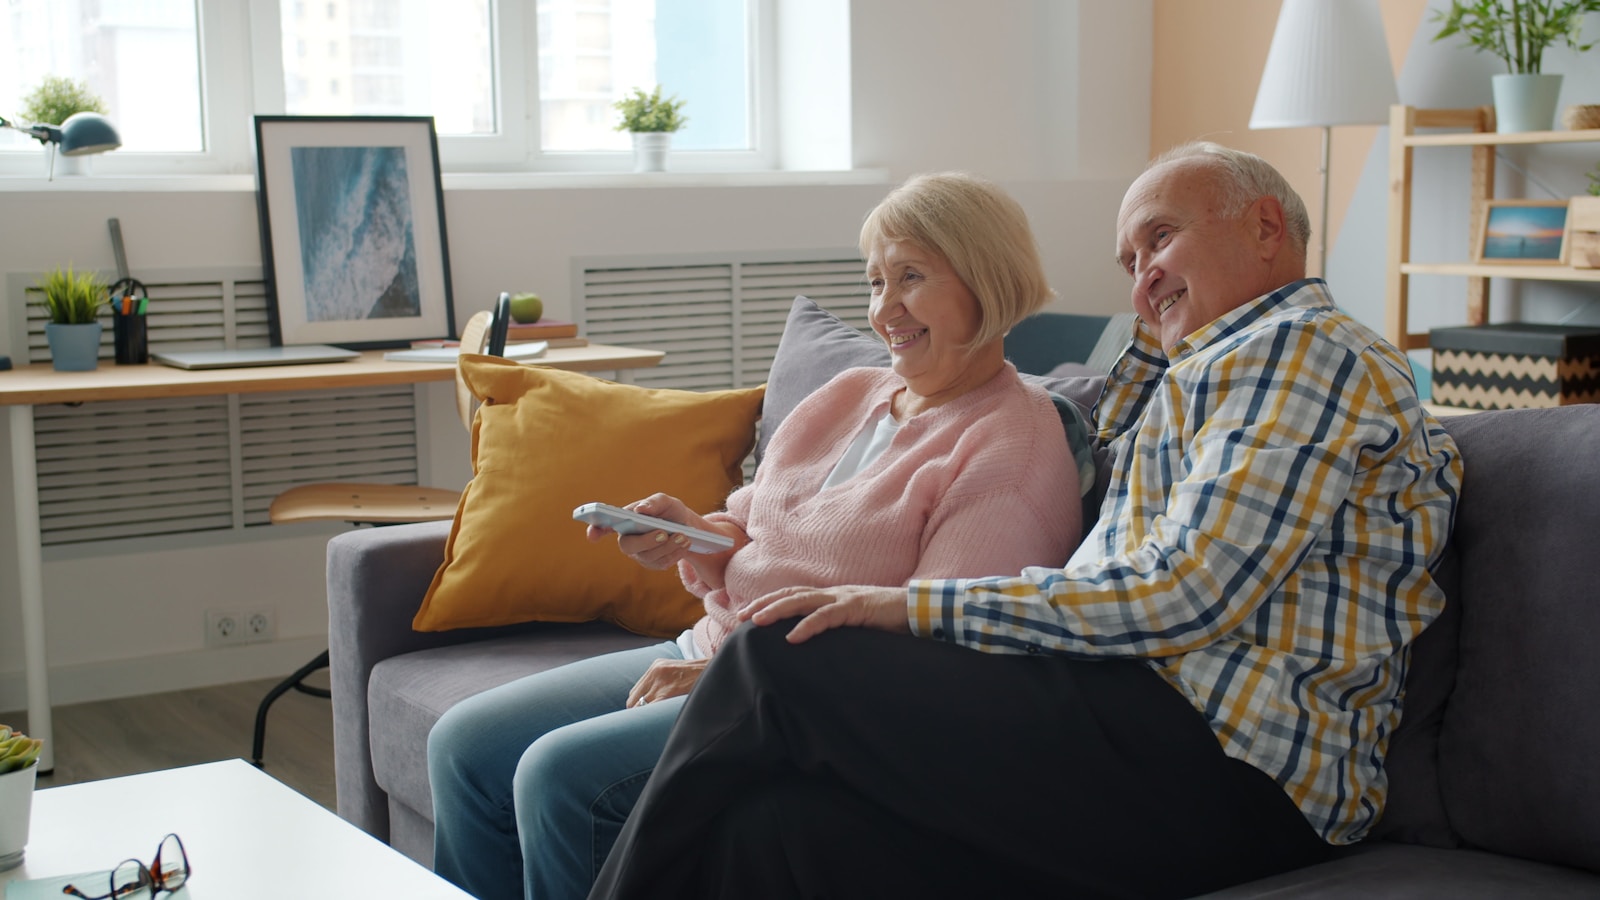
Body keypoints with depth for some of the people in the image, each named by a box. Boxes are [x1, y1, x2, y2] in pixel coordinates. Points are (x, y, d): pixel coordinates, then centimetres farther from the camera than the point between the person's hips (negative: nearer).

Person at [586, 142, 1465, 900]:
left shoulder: (1300, 345, -3)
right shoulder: (1224, 365, 29)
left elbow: (1186, 595, -17)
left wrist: (920, 608, -16)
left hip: (1221, 758, -10)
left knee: (782, 654, -18)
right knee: (780, 826, -12)